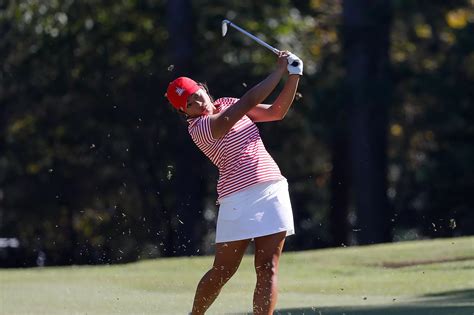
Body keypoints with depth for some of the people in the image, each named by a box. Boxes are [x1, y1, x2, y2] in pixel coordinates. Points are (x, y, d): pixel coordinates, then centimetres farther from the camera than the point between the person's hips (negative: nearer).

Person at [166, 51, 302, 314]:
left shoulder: (227, 104, 15)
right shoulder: (199, 127, -11)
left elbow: (277, 111, 17)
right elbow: (249, 102, -18)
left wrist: (294, 76, 3)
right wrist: (280, 70, -12)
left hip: (273, 188, 6)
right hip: (239, 197, -6)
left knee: (268, 269, -4)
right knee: (223, 271, 0)